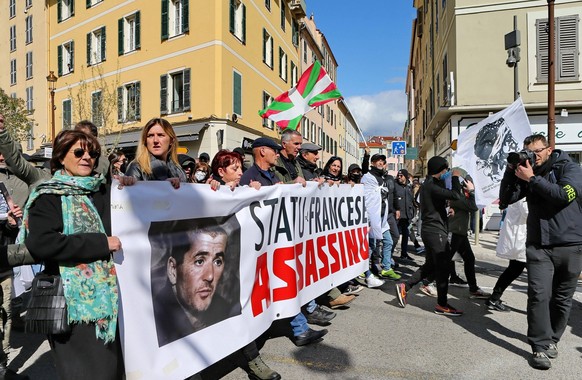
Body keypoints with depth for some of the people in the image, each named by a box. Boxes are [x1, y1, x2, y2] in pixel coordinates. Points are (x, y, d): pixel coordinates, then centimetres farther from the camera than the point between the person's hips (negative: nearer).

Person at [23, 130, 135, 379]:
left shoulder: (103, 191, 11)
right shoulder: (49, 196, -5)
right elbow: (39, 243, -20)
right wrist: (100, 243, -20)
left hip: (108, 294, 6)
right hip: (76, 299, -5)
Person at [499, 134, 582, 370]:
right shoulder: (528, 173, 8)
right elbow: (506, 199, 0)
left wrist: (532, 179, -17)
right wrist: (511, 169, -7)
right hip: (538, 246, 2)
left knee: (562, 298, 10)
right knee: (539, 295, -7)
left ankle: (552, 339, 27)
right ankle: (540, 347, 0)